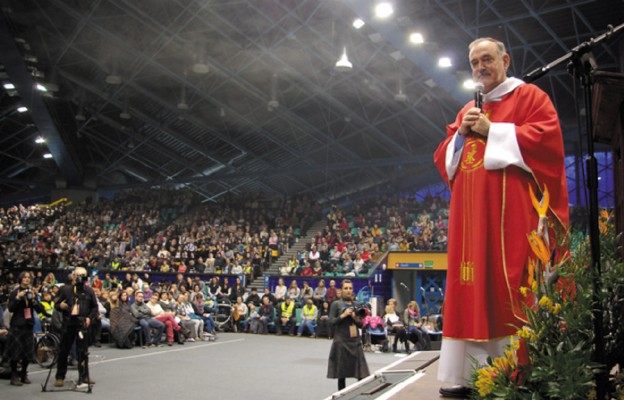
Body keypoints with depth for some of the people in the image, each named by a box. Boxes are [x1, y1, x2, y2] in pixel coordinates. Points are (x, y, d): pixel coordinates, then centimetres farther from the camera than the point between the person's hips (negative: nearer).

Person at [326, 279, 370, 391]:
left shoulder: (357, 305, 13)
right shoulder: (336, 304, 1)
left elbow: (361, 325, 15)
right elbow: (331, 322, -6)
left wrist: (356, 318, -5)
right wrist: (343, 315, -15)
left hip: (356, 341, 3)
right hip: (342, 342, -3)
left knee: (362, 375, -4)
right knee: (342, 374, 2)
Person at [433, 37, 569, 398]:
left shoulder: (529, 96, 6)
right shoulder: (467, 111, 24)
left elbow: (548, 138, -9)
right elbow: (444, 158, 22)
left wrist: (493, 132, -9)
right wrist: (461, 134, 2)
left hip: (510, 207, -6)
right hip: (470, 212, 6)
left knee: (510, 285, -11)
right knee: (471, 286, 1)